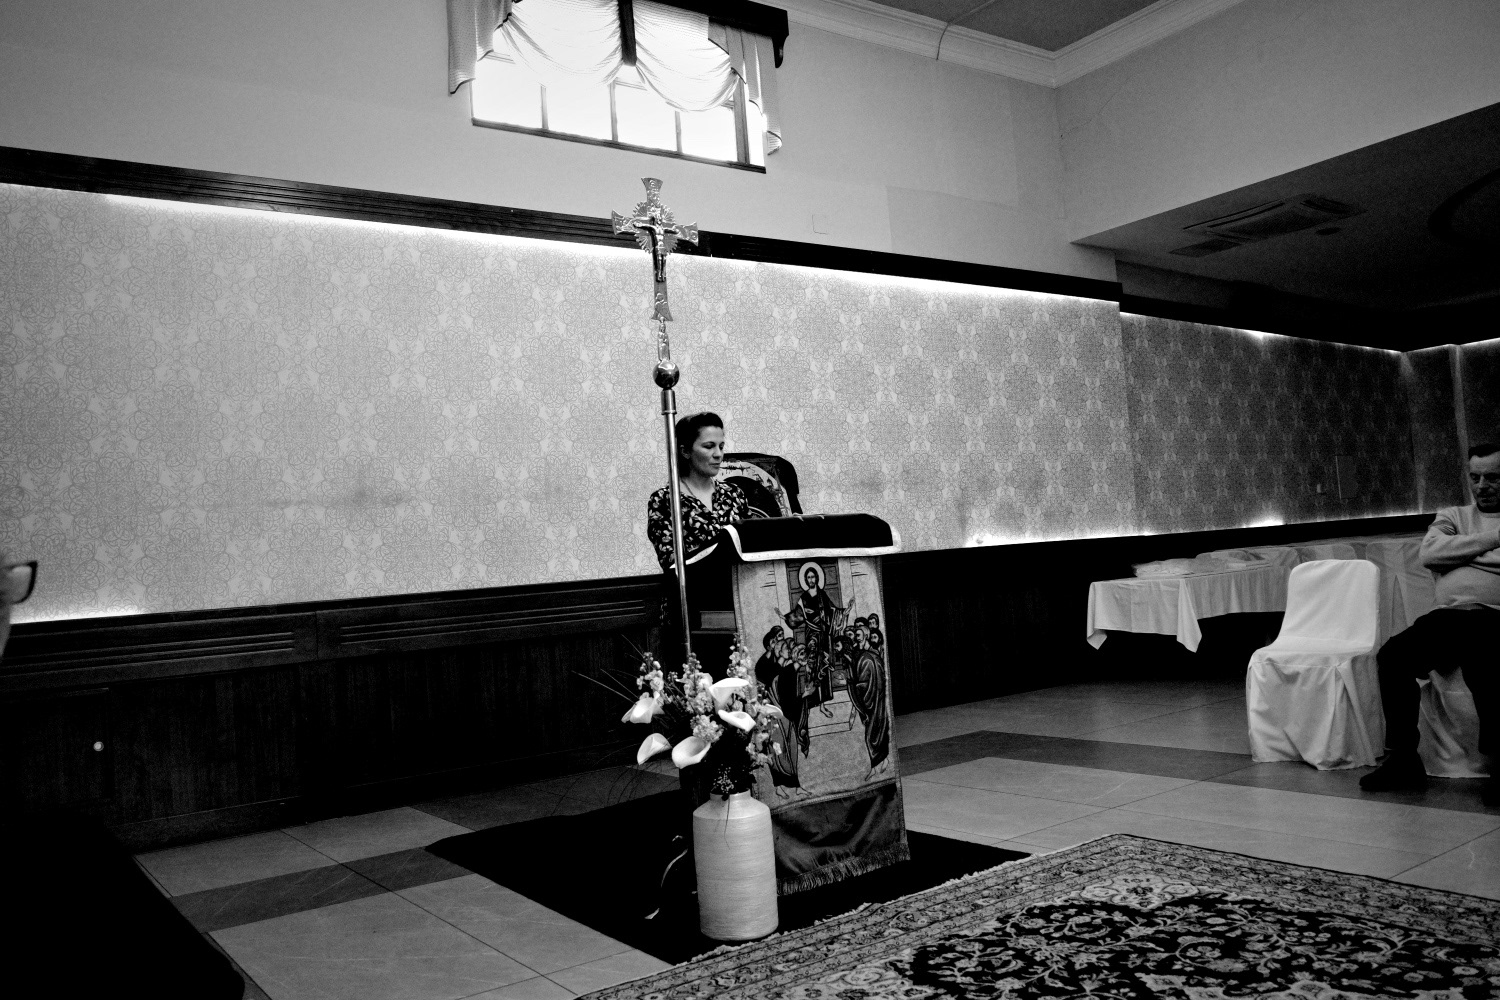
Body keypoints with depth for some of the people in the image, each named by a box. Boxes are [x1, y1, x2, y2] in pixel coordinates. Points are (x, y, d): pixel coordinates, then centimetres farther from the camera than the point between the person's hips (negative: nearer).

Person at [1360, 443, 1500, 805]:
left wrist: (1461, 552, 0)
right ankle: (1403, 759, -14)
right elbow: (1429, 553, 4)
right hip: (1447, 615, 3)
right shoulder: (1452, 516, 26)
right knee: (1392, 655, -23)